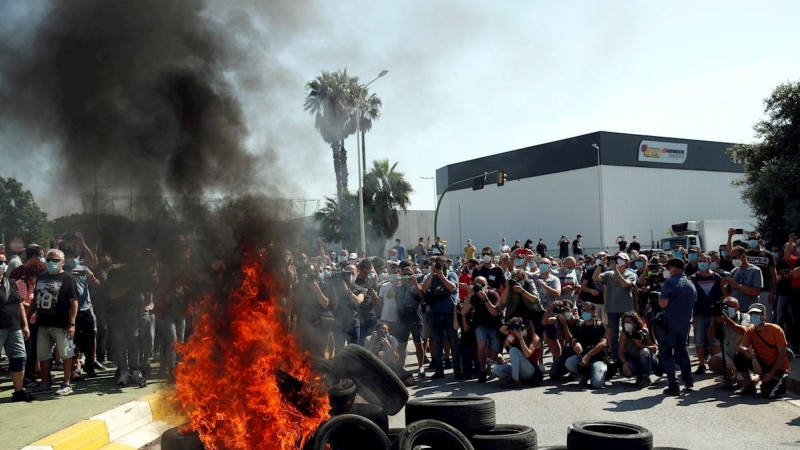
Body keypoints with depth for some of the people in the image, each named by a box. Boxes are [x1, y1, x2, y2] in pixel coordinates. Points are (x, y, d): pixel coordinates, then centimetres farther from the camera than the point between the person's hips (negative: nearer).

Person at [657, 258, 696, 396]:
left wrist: (659, 298, -1)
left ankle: (674, 386, -4)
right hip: (685, 323, 7)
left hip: (670, 323, -7)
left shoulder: (670, 282, -15)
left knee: (667, 354, 1)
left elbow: (663, 304, -20)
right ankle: (688, 380, 28)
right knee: (682, 350, 25)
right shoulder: (691, 284, 9)